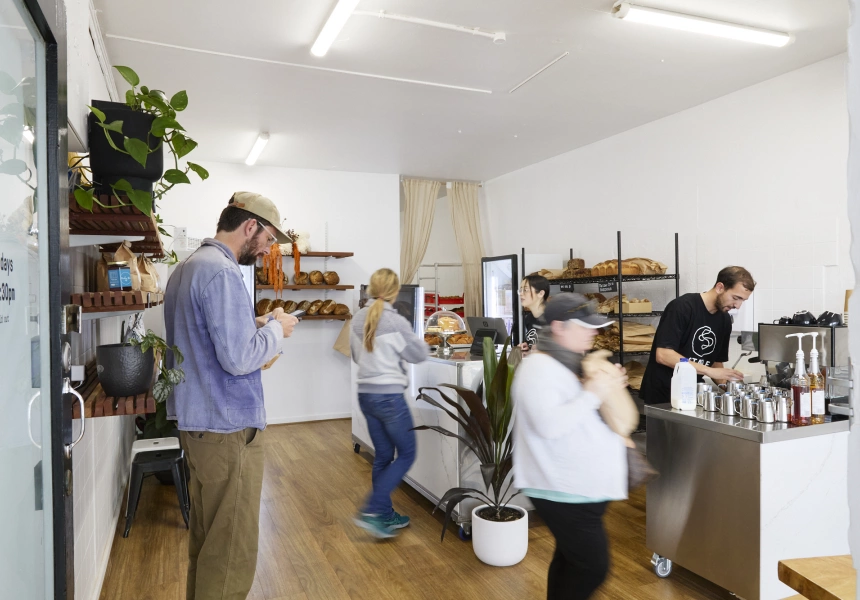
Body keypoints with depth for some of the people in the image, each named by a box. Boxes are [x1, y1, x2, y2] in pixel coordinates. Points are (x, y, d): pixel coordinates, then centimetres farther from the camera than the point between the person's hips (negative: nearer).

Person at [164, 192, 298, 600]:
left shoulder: (187, 267, 14)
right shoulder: (221, 272, -19)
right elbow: (238, 358, -24)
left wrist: (257, 325, 12)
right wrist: (277, 329, -8)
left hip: (196, 422, 11)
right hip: (227, 427, -11)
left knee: (206, 535, 22)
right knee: (232, 551, 1)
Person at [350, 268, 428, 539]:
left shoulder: (358, 319, 4)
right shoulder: (397, 322, -16)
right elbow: (420, 354, -3)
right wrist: (411, 337, 13)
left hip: (365, 394, 7)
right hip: (389, 396, -7)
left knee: (383, 456, 17)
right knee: (407, 454, 7)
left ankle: (385, 514, 25)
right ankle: (371, 511, 0)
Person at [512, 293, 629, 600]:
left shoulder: (573, 362, 11)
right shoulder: (538, 368, -19)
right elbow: (549, 425, -29)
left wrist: (609, 387, 2)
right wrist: (592, 394, -24)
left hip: (581, 487, 10)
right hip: (563, 491, -9)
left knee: (571, 558, 19)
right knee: (593, 566, -4)